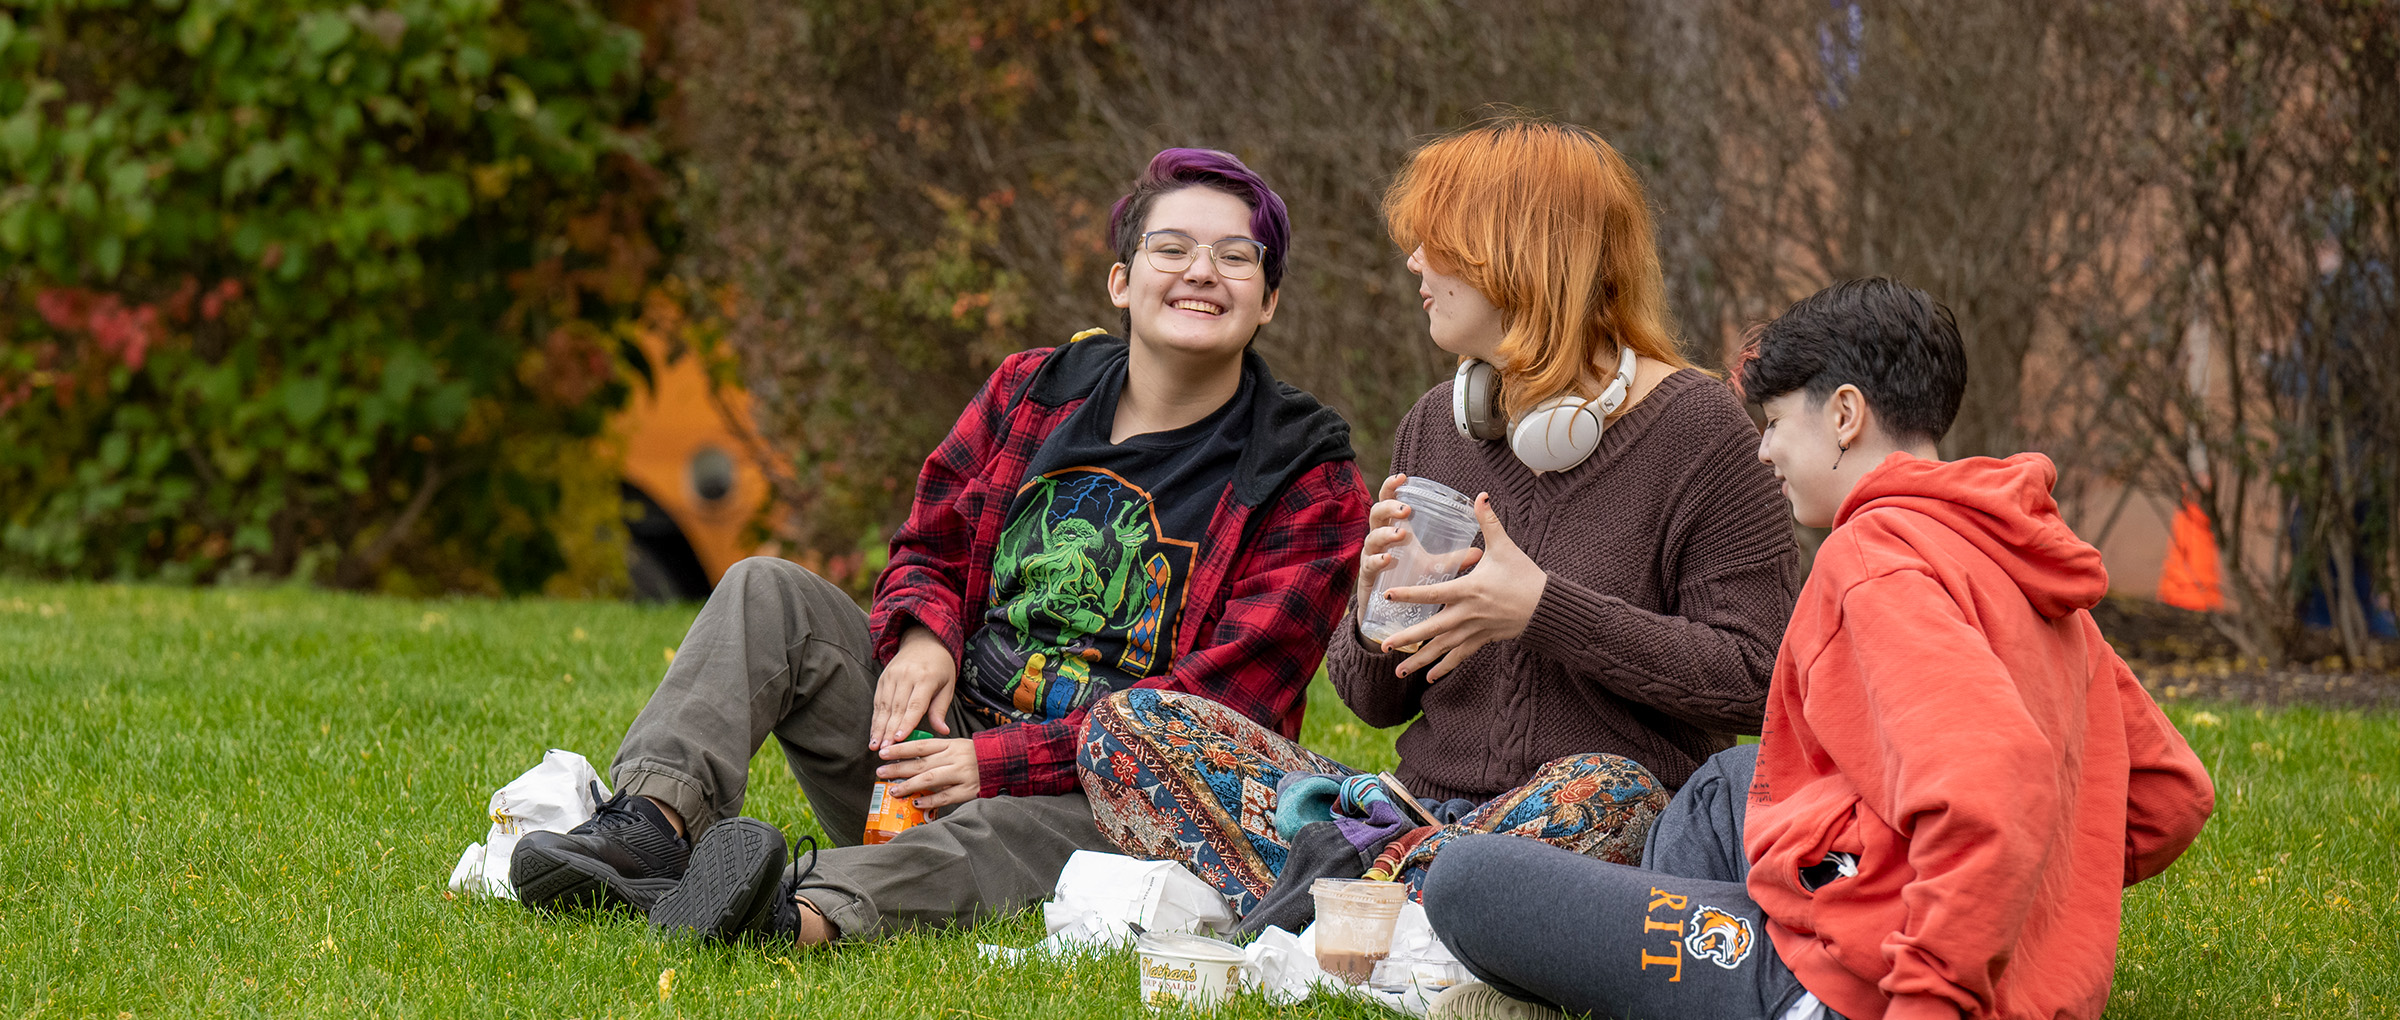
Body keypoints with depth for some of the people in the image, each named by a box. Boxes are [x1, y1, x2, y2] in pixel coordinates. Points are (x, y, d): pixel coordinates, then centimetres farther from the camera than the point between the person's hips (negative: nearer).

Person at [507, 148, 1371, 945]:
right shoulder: (1031, 391, 10)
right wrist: (923, 635, -8)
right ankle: (656, 820, -34)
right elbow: (929, 547, 20)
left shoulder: (1308, 484, -5)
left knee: (1014, 832, -41)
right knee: (767, 595, -9)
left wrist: (1001, 762, -20)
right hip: (944, 744, 6)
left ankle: (807, 914, -69)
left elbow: (1222, 702, -13)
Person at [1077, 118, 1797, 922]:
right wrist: (1375, 609, -7)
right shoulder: (1436, 428, 13)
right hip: (1425, 814, 5)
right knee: (1129, 726, -11)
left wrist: (1545, 609, -17)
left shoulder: (1696, 429, -4)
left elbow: (1752, 679, -11)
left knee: (1603, 792, -42)